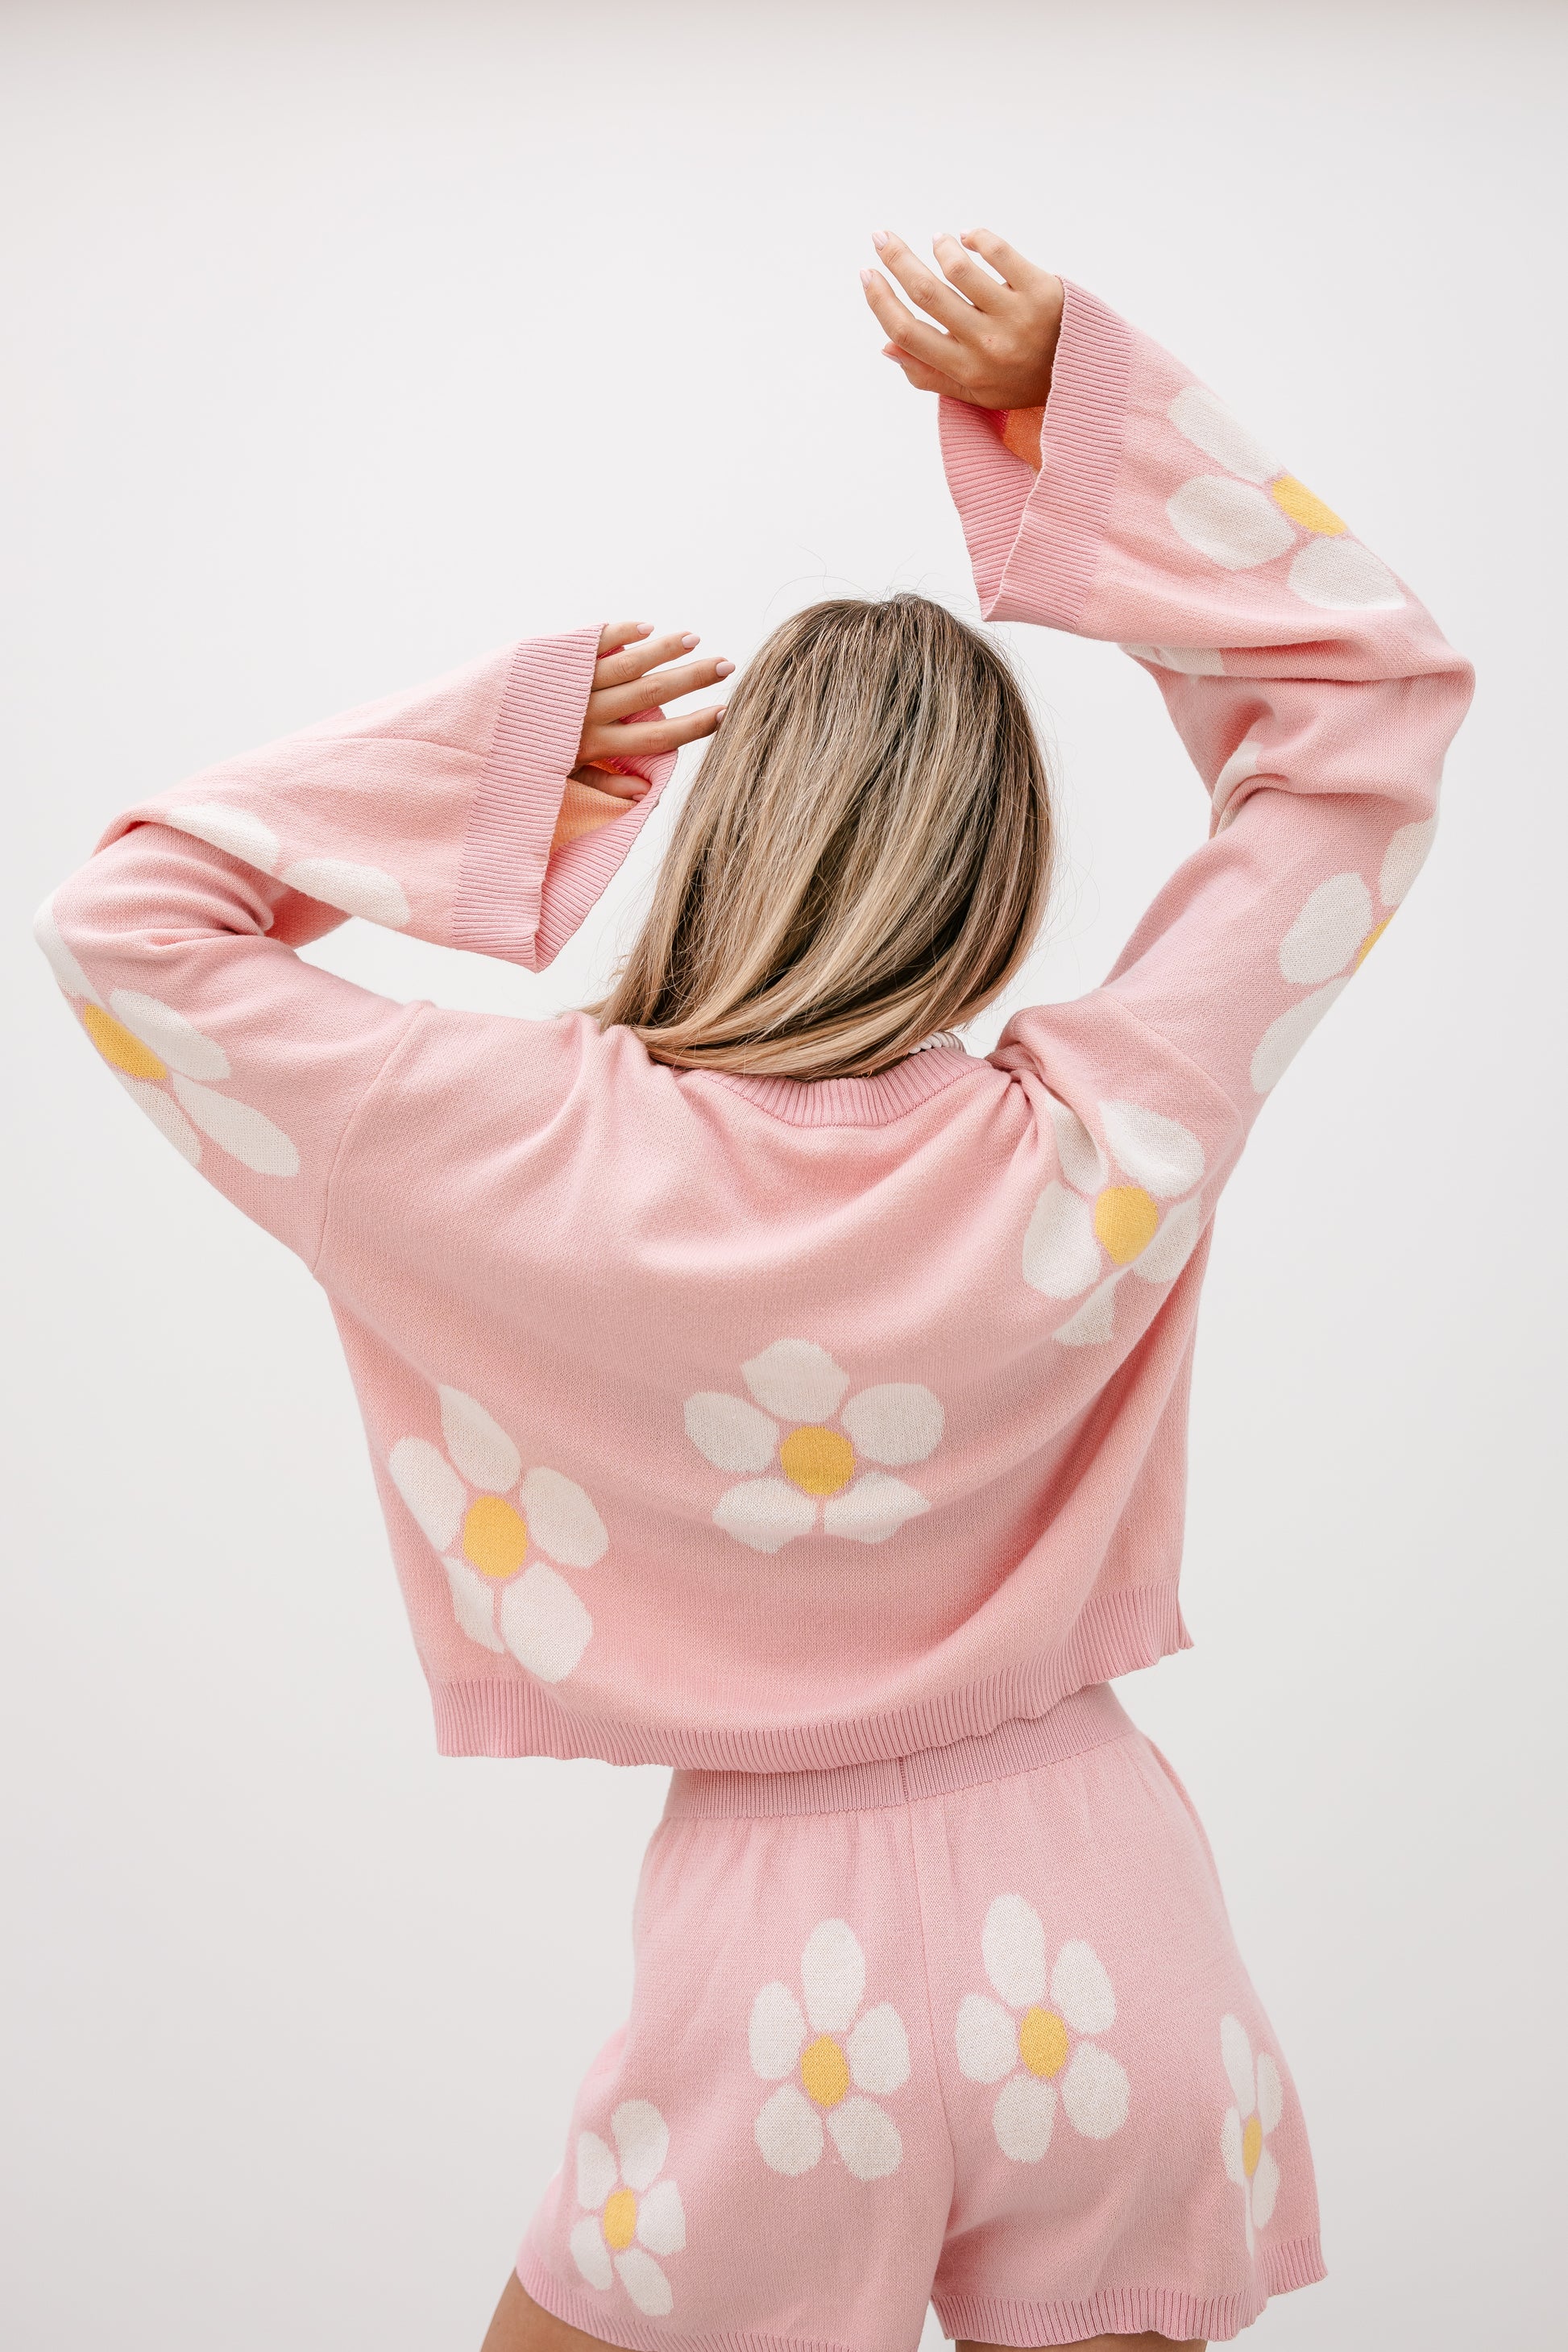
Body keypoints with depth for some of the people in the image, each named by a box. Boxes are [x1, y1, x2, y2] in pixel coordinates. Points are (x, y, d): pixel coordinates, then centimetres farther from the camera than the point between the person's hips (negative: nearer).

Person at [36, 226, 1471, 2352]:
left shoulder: (562, 1161, -19)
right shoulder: (1096, 1157, -15)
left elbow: (130, 914, -4)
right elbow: (1376, 685, -4)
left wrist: (502, 739, -6)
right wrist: (1054, 397, -10)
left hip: (787, 1971, -1)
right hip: (1114, 1947, 2)